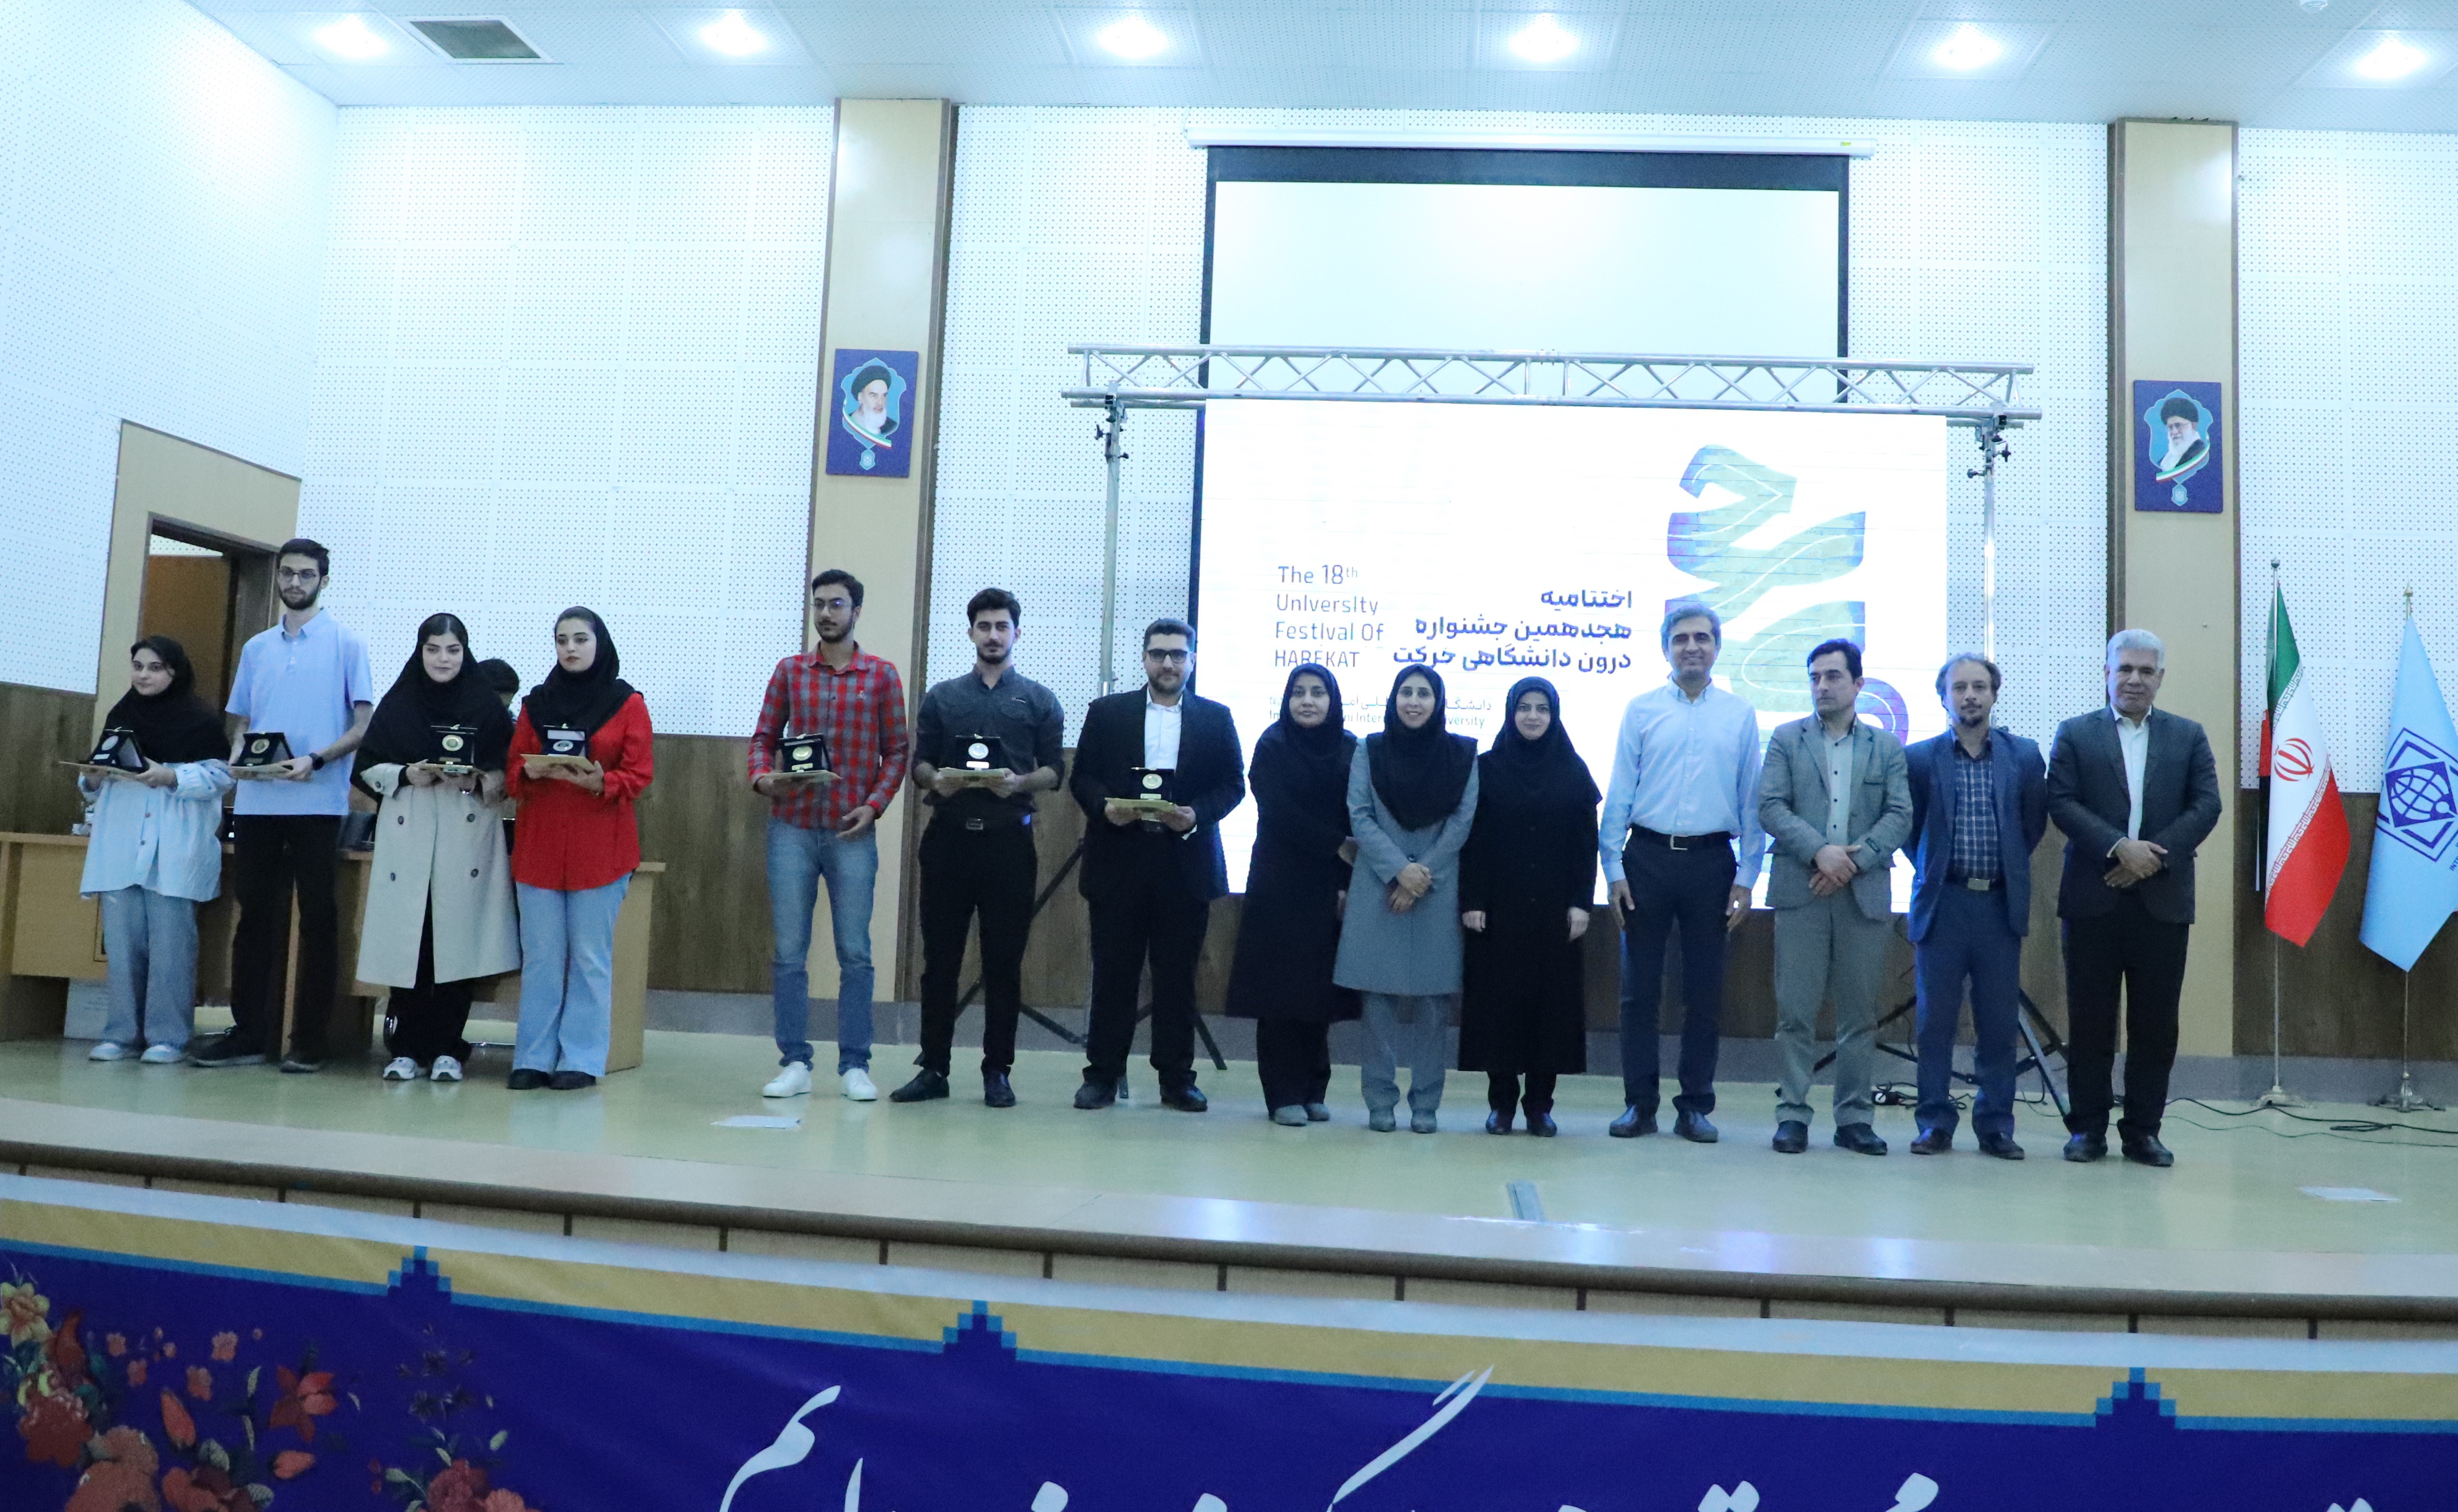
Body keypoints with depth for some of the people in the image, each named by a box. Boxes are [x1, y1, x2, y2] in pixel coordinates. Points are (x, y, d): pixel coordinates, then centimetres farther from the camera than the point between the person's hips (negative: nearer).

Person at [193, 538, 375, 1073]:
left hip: (318, 803, -4)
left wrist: (315, 760, -18)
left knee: (318, 918, 0)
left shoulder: (346, 645, 3)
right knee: (255, 914, 7)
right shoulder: (256, 648, 16)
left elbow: (363, 724, -2)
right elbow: (241, 722, 19)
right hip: (257, 802, 5)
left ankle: (309, 1041, 4)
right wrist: (238, 752, -3)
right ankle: (249, 1033, 14)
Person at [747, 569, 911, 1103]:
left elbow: (897, 751, 4)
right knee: (789, 952, 3)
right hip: (791, 828, 2)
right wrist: (762, 778, -10)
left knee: (855, 953, 1)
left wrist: (875, 804, -9)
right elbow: (763, 737, 10)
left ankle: (854, 1065, 9)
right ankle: (795, 1063, 10)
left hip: (852, 832, -1)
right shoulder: (790, 671, 9)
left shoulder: (882, 674, 4)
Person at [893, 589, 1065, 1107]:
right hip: (948, 836, 1)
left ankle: (998, 1071, 10)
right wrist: (936, 780, -12)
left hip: (1008, 840, -1)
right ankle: (933, 1068, 11)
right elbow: (919, 763, 10)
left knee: (1004, 962, 1)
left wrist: (1020, 783, -17)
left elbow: (1054, 770, 2)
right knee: (939, 958, 4)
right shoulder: (941, 697, 13)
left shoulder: (1039, 701, 9)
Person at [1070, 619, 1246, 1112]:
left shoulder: (1216, 718, 9)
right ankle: (1103, 1074, 11)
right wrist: (1105, 806, -14)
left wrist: (1196, 815, -12)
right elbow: (1081, 777, 6)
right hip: (1118, 861, 0)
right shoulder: (1107, 712, 9)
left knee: (1178, 975, 5)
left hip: (1185, 862, 0)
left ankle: (1177, 1079, 13)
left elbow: (1233, 785, 5)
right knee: (1113, 972, 3)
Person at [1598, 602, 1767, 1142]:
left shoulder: (1741, 716, 7)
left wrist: (1746, 878, 0)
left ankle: (1695, 1107, 15)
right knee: (1639, 988, 2)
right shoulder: (1641, 711, 5)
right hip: (1648, 858, 0)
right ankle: (1639, 1105, 11)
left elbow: (1751, 802, 7)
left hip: (1712, 862, 1)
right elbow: (1618, 794, 3)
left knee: (1706, 991, 5)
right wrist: (1614, 869, -3)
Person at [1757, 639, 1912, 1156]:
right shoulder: (1787, 740, 9)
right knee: (1795, 1011, -2)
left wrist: (1854, 860, -11)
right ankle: (1792, 1114, 5)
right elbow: (1770, 807, -1)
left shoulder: (1886, 747, 13)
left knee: (1860, 1013, 6)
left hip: (1865, 894, 1)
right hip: (1800, 891, -1)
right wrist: (1820, 851, -15)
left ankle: (1854, 1118, 13)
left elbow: (1900, 815, 3)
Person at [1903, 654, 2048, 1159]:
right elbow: (1908, 827, 10)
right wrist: (1932, 867, 7)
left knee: (1999, 1023, 5)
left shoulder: (2024, 757, 5)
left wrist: (2006, 868, 11)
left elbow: (2034, 826, 13)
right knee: (1935, 1021, 2)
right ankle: (1936, 1124, 11)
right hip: (1942, 904, -1)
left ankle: (1996, 1126, 14)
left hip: (2001, 904, 1)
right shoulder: (1919, 758, 1)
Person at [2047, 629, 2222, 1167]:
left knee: (2156, 1022, 4)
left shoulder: (2189, 737, 12)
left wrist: (2153, 856, -11)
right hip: (2093, 899, -1)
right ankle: (2088, 1128, 11)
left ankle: (2143, 1131, 13)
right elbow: (2061, 803, -3)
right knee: (2090, 1019, 3)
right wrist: (2119, 847, -16)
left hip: (2162, 899, 1)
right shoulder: (2075, 734, 8)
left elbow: (2206, 806, 3)